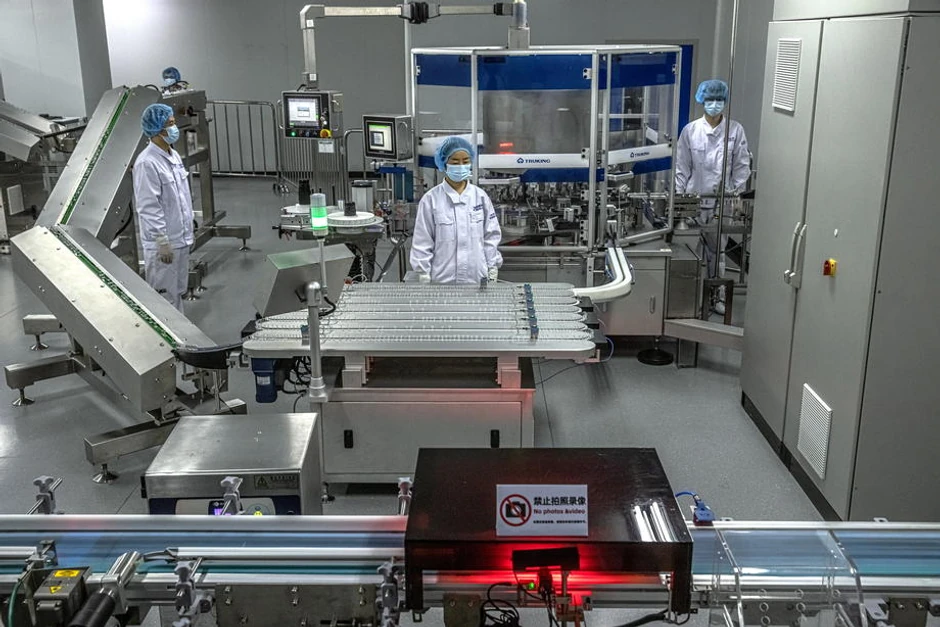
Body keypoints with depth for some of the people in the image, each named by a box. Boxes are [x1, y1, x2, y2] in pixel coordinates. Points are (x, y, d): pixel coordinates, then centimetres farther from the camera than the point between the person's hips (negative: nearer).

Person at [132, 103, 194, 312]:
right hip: (162, 243, -9)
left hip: (181, 238, 9)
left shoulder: (174, 155, 9)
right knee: (165, 296, 1)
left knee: (178, 292, 18)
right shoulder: (147, 163, -19)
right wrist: (163, 242, -20)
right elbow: (149, 208, -21)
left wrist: (187, 230, 18)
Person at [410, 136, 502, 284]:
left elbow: (491, 236, 7)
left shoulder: (480, 196, 2)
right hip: (444, 278, -2)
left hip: (476, 277, 2)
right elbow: (422, 241, -3)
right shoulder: (431, 199, -6)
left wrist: (493, 269, 5)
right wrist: (424, 275, -4)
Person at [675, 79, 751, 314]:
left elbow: (742, 166, 4)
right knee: (693, 250, 4)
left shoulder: (735, 130, 0)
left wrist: (736, 194, -3)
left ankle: (718, 296, 17)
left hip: (722, 200, 0)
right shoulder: (690, 130, 2)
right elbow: (682, 167, 4)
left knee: (717, 250, 7)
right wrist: (678, 196, -2)